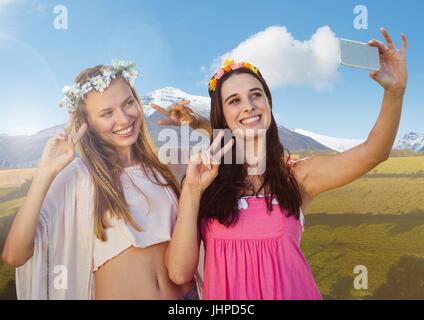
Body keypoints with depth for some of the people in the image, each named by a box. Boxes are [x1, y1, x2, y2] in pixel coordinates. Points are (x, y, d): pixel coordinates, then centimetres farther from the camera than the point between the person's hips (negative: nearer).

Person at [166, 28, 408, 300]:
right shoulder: (204, 179, -6)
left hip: (291, 291, 1)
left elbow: (371, 153, -17)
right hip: (224, 292, 0)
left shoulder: (297, 175, -5)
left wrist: (395, 89, -32)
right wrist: (192, 191, -20)